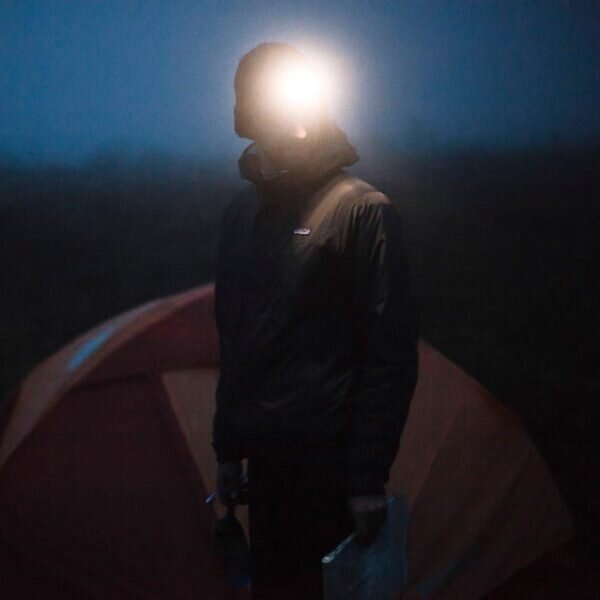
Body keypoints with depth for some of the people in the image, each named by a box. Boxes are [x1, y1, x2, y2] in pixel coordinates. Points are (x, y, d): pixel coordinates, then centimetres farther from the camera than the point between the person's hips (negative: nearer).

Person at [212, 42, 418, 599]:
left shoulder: (362, 210, -9)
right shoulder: (240, 213, 11)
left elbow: (391, 355, -12)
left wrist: (370, 475, -14)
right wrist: (228, 448, 17)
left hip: (332, 461, -6)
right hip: (267, 459, 6)